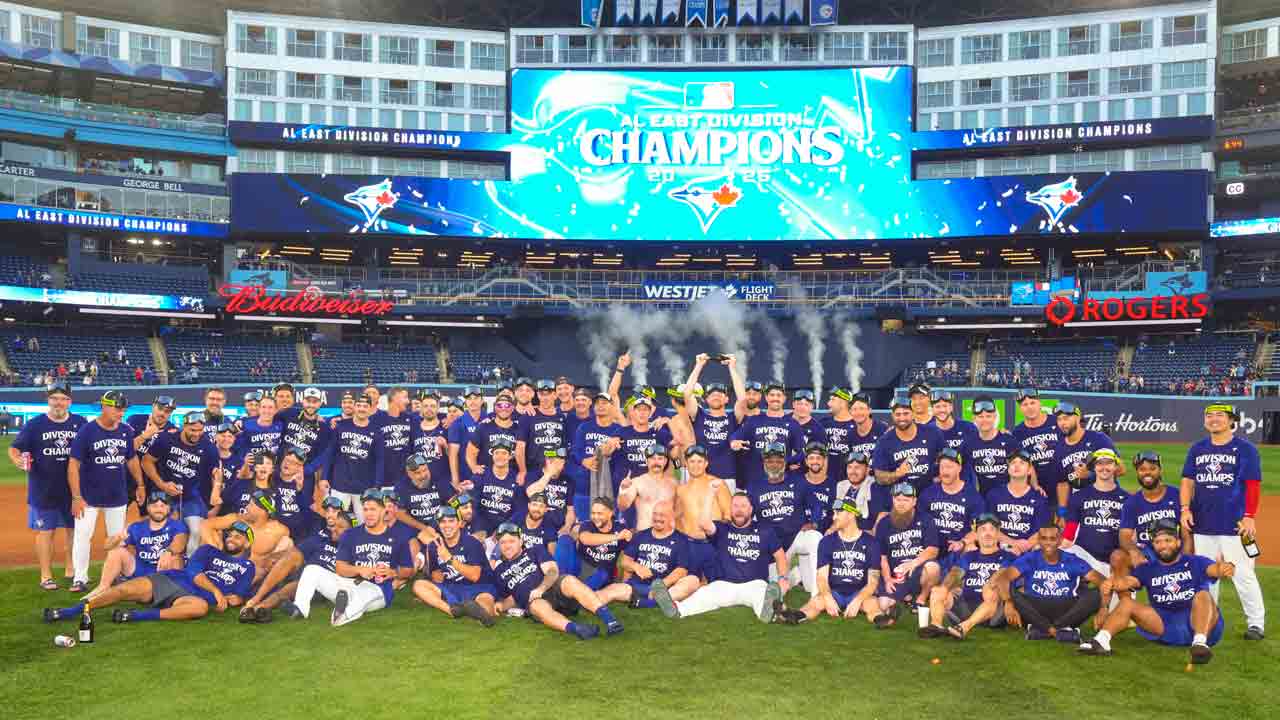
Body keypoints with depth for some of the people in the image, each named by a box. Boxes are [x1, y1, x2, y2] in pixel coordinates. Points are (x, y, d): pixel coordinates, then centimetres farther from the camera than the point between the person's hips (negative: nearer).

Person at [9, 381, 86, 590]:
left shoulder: (80, 423, 1)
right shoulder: (34, 424, -4)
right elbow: (14, 448, -3)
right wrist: (17, 460, -26)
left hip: (74, 489, 2)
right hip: (43, 491, -2)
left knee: (74, 529, 12)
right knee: (45, 531, 4)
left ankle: (71, 570, 26)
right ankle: (46, 576, 13)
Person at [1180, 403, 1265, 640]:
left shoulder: (1245, 449, -1)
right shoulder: (1197, 449, 12)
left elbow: (1253, 486, -5)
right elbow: (1188, 481, 12)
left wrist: (1250, 517, -12)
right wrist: (1185, 509, -1)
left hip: (1234, 525, -5)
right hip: (1202, 525, 5)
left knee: (1243, 575, -4)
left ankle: (1256, 623, 9)